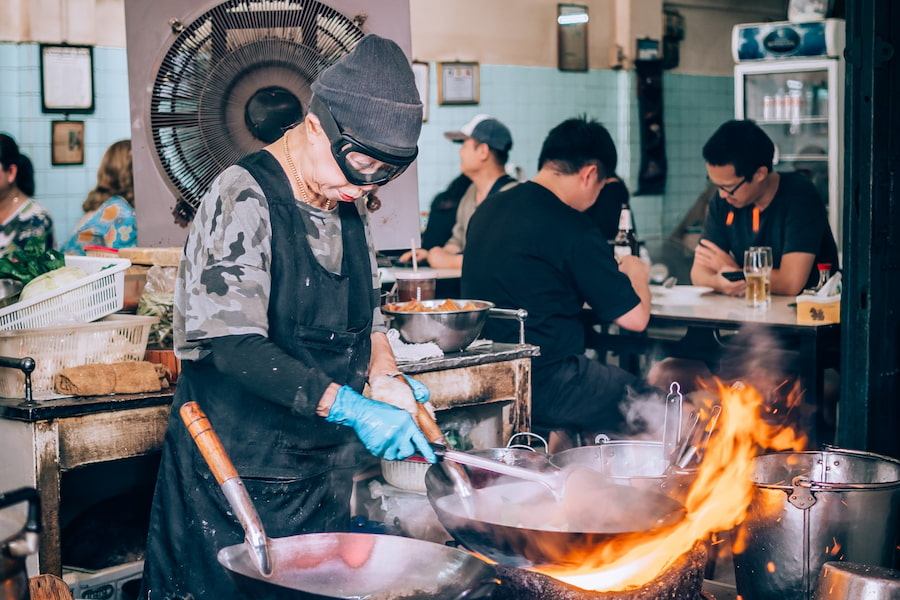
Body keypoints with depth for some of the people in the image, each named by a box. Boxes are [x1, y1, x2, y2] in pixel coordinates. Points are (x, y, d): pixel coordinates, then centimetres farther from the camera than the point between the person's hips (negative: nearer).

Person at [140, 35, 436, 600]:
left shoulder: (348, 204, 7)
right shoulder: (244, 197, -17)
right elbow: (236, 345, -27)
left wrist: (386, 373, 2)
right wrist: (349, 407, -33)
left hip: (326, 466, 7)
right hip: (240, 471, -7)